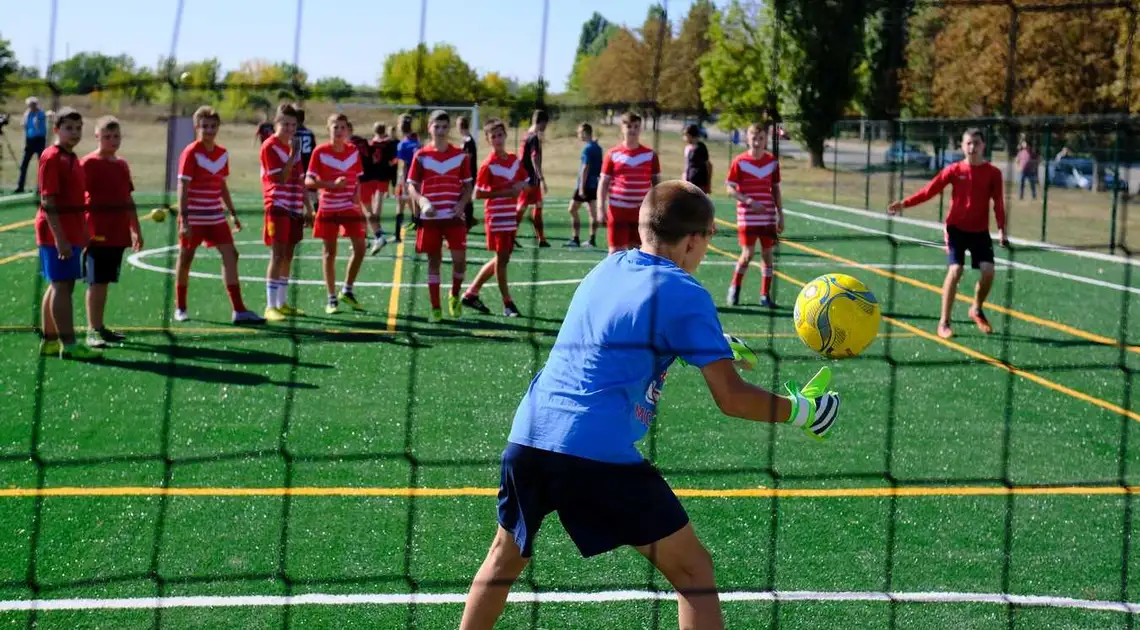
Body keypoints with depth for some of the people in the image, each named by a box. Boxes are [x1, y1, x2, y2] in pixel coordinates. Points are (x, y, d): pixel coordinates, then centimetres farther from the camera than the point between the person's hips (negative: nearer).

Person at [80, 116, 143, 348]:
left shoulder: (122, 165, 15)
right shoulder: (89, 163, -8)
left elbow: (128, 200, 21)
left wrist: (136, 230, 21)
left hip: (118, 234, 7)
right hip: (97, 234, -7)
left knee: (105, 281, 13)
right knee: (96, 283, -4)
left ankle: (100, 326, 20)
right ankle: (93, 330, -1)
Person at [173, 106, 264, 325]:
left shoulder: (222, 153, 7)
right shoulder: (191, 153, -11)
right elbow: (182, 187, -15)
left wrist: (233, 213, 15)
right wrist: (183, 220, -21)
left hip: (215, 217, 5)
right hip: (194, 218, -5)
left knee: (230, 256, -5)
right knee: (185, 259, 7)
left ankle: (239, 310, -7)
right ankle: (180, 308, 22)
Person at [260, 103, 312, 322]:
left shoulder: (294, 146, 15)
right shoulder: (270, 146, -8)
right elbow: (281, 178, -16)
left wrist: (308, 209, 18)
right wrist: (293, 154, -19)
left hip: (294, 209, 7)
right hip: (278, 207, -7)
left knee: (288, 256, 10)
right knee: (278, 256, -11)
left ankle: (282, 303, 17)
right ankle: (270, 306, -11)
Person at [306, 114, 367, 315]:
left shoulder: (353, 151, 3)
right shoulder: (320, 152, -8)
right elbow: (309, 181, -12)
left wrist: (357, 195, -4)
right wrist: (332, 184, -24)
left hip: (350, 208, 3)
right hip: (328, 208, -3)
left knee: (360, 248, -3)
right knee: (330, 252, 3)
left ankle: (347, 291, 16)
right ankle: (332, 299, 12)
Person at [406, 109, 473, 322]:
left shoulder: (460, 155, 4)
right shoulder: (421, 156, 0)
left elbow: (467, 185, 10)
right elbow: (411, 185, 1)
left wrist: (462, 203, -9)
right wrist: (421, 201, -19)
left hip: (454, 216, 0)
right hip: (430, 217, 0)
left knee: (459, 259, -8)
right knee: (434, 261, 4)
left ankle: (455, 296, 19)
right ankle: (435, 308, 11)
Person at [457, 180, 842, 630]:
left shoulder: (608, 268, 18)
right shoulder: (684, 294, -3)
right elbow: (731, 399, -6)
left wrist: (717, 346, 45)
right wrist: (800, 409, 10)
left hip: (526, 438, 7)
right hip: (598, 455, -7)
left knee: (506, 555, 29)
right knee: (693, 571, 5)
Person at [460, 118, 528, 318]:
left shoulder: (514, 159, 7)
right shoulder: (488, 165, -12)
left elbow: (524, 181, 19)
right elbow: (477, 193, -13)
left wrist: (519, 187, -5)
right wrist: (504, 192, -20)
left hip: (510, 216, 7)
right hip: (496, 217, -7)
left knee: (501, 259, 12)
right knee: (501, 258, -2)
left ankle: (471, 293, 23)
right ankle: (507, 303, 5)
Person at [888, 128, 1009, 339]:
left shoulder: (993, 173, -3)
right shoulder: (954, 170, -4)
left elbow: (998, 203, -2)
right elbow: (929, 190, -8)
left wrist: (1001, 229, -12)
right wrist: (905, 203, -18)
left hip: (980, 231, 2)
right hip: (956, 228, -2)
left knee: (988, 271, -10)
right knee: (955, 270, -15)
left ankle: (976, 310, 20)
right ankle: (944, 322, -5)